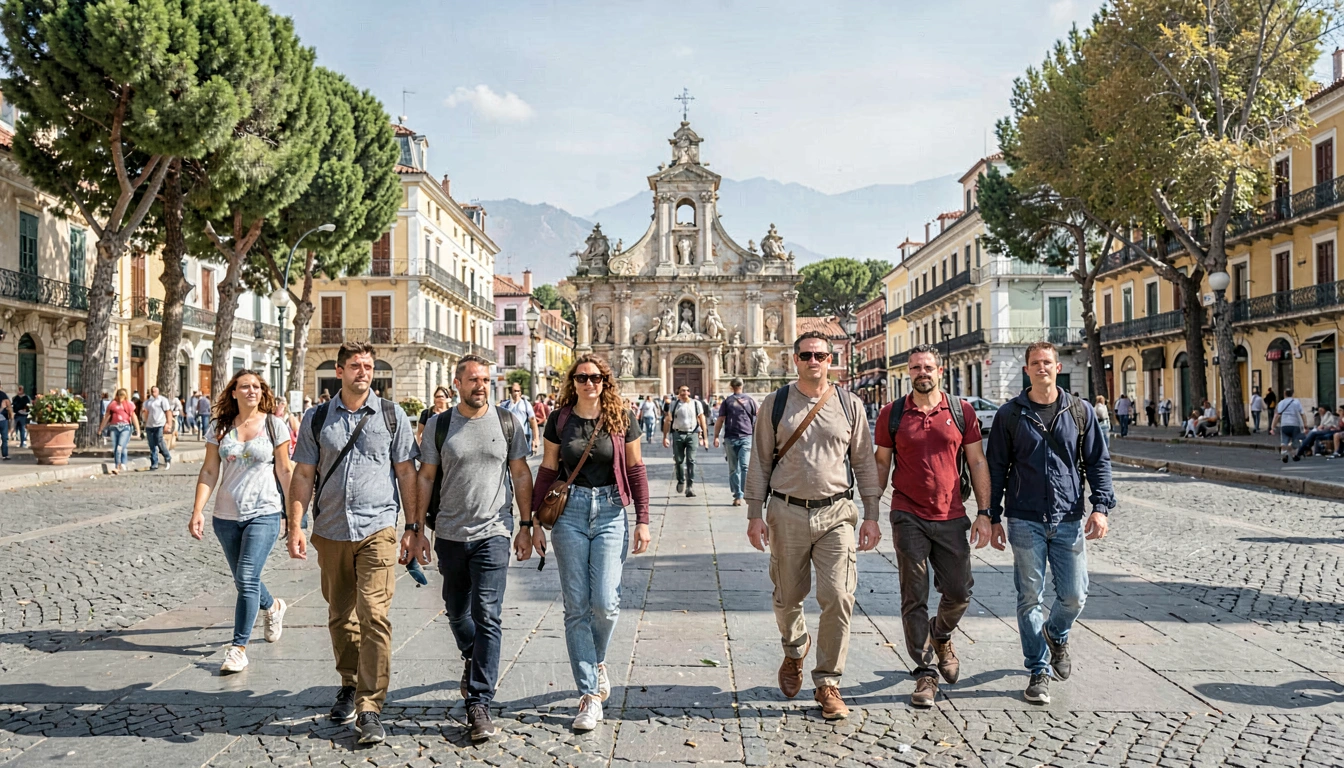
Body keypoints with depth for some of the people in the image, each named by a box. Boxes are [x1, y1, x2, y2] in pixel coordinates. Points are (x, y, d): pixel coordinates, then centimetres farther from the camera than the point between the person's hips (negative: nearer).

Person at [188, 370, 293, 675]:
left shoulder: (274, 425, -2)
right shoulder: (220, 427, 4)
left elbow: (284, 471, 0)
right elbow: (209, 472, 4)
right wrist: (197, 510, -6)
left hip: (264, 513, -4)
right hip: (226, 516, 4)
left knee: (247, 579, -13)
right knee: (243, 580, 15)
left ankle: (239, 648, -4)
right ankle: (273, 607, 45)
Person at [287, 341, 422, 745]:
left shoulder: (392, 415, 3)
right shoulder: (316, 419, 6)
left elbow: (406, 473, 4)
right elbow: (303, 475, 8)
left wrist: (414, 527, 1)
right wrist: (295, 526, -2)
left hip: (377, 529, -2)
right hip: (331, 532, 3)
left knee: (373, 616, -11)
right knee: (340, 617, 13)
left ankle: (370, 708, -6)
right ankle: (349, 685, 33)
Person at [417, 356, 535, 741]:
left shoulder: (506, 422, 2)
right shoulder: (438, 425, 2)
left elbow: (521, 474, 6)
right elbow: (425, 477, 5)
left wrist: (525, 525, 3)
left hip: (493, 533, -2)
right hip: (449, 533, 2)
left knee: (486, 616, -8)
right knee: (456, 611, 17)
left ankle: (479, 703, -4)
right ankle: (473, 660, 46)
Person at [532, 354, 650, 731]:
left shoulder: (621, 419, 1)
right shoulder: (559, 420, 3)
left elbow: (636, 470, 4)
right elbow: (547, 471, 9)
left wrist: (642, 520, -1)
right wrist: (535, 521, 6)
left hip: (610, 513, -1)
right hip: (569, 512, 1)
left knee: (605, 602, -8)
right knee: (576, 606, 1)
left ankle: (597, 661, 25)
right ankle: (590, 694, 8)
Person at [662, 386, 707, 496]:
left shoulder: (696, 404, 5)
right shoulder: (674, 404, 6)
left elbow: (702, 421, 7)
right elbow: (667, 421, 9)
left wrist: (704, 437, 3)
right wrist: (665, 437, 5)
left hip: (692, 434, -1)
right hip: (678, 434, 1)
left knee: (691, 460, -8)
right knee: (679, 460, 6)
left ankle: (690, 486, -5)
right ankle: (681, 481, 30)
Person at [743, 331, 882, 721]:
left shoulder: (850, 405, 5)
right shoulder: (775, 404, 3)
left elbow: (864, 462, 8)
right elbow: (760, 462, 5)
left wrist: (871, 516, 4)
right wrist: (755, 514, 0)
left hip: (836, 513, 0)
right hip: (787, 513, 0)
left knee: (838, 598, -8)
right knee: (788, 597, 11)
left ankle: (827, 683, 7)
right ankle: (794, 649, 43)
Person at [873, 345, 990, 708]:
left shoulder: (962, 411, 4)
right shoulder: (892, 414, 2)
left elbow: (977, 462, 6)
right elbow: (881, 464, 7)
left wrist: (984, 512, 1)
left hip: (951, 517, 1)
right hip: (908, 518, -1)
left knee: (959, 592, 6)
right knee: (914, 598, 0)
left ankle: (941, 637, 37)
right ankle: (926, 671, 11)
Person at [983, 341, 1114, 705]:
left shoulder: (1081, 411, 7)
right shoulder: (1009, 414, 3)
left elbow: (1098, 462, 9)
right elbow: (997, 469, 6)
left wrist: (1101, 507, -4)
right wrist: (993, 518, 3)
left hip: (1069, 520, 1)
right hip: (1025, 521, -1)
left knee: (1074, 595, 3)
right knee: (1030, 597, 2)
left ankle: (1056, 635, 36)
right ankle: (1038, 671, 14)